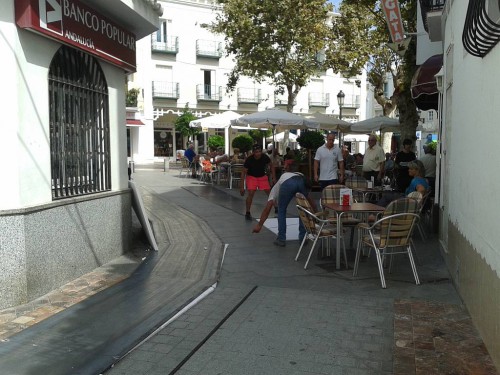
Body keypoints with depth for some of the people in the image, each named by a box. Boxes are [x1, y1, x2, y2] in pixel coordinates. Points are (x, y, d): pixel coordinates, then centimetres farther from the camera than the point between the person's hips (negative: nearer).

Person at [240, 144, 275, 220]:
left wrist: (274, 178, -8)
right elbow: (244, 172, -17)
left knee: (270, 192, -1)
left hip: (262, 176, 3)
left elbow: (271, 167, -2)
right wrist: (242, 186, -19)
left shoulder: (265, 157, -20)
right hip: (251, 177, -3)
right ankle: (247, 213, -5)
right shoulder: (249, 159, -26)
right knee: (251, 193, -18)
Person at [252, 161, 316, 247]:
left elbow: (267, 209, 26)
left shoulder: (275, 188, 38)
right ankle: (303, 238, 27)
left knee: (281, 211, 19)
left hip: (287, 183, -3)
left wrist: (259, 225, 27)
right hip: (302, 180, 4)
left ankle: (281, 239, 19)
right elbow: (310, 200, 48)